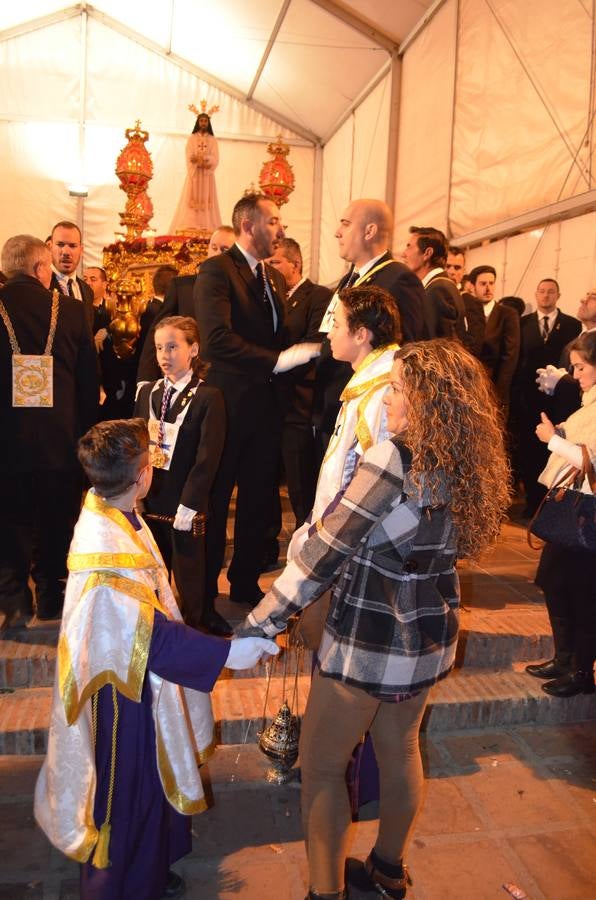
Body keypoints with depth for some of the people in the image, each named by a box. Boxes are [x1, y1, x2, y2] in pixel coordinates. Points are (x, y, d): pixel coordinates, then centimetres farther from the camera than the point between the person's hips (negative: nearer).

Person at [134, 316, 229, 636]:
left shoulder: (208, 398, -11)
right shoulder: (147, 393, 7)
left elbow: (207, 458, -15)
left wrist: (189, 505, -18)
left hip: (184, 502, -5)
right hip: (149, 498, 5)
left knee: (188, 571, 7)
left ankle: (196, 622, 27)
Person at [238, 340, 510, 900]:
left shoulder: (393, 460, -24)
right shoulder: (463, 467, -2)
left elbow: (324, 552, -24)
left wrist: (259, 623, -17)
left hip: (368, 642, -8)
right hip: (429, 636, 8)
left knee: (321, 767, 12)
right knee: (399, 750, 25)